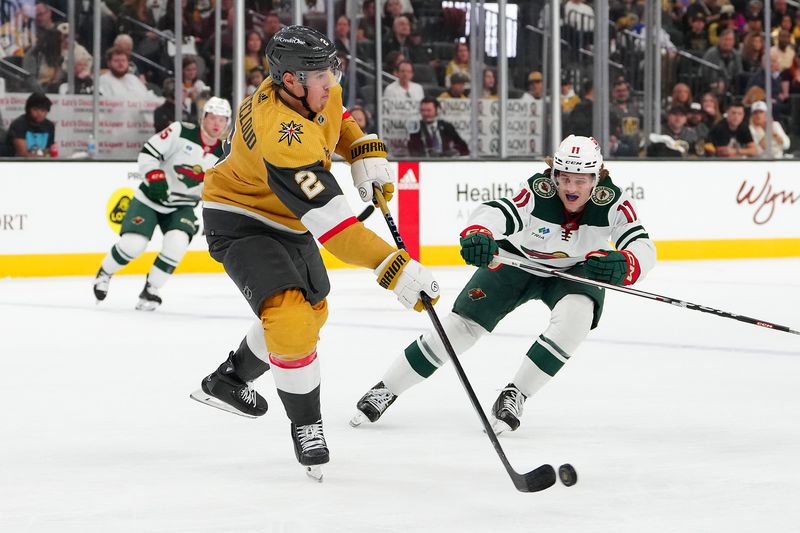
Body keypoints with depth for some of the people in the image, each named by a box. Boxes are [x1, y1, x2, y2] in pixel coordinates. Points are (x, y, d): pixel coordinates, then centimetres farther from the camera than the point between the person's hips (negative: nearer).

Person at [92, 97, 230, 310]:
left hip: (182, 206, 3)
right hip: (151, 197, -3)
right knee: (133, 244, -15)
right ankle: (104, 273, 17)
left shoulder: (223, 156, -2)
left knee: (177, 242, -24)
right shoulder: (181, 132, -14)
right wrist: (155, 178, -27)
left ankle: (151, 290, -5)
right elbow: (148, 152, -14)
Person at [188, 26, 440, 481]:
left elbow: (335, 116, 14)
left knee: (312, 309, 26)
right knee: (291, 319, -28)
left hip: (284, 219, 10)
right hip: (241, 224, -10)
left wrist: (364, 152, -4)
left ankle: (229, 380, 46)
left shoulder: (315, 89, -15)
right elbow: (334, 225, -45)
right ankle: (306, 425, -6)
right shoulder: (283, 137, -40)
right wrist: (396, 269, -49)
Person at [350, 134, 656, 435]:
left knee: (576, 316, -31)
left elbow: (643, 248, -34)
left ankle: (514, 396, -14)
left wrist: (623, 265, -58)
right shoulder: (538, 191, -31)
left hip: (577, 270, 1)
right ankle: (386, 390, 9)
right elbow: (495, 212, -45)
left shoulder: (612, 200, -27)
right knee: (462, 324, -7)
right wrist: (476, 235, -69)